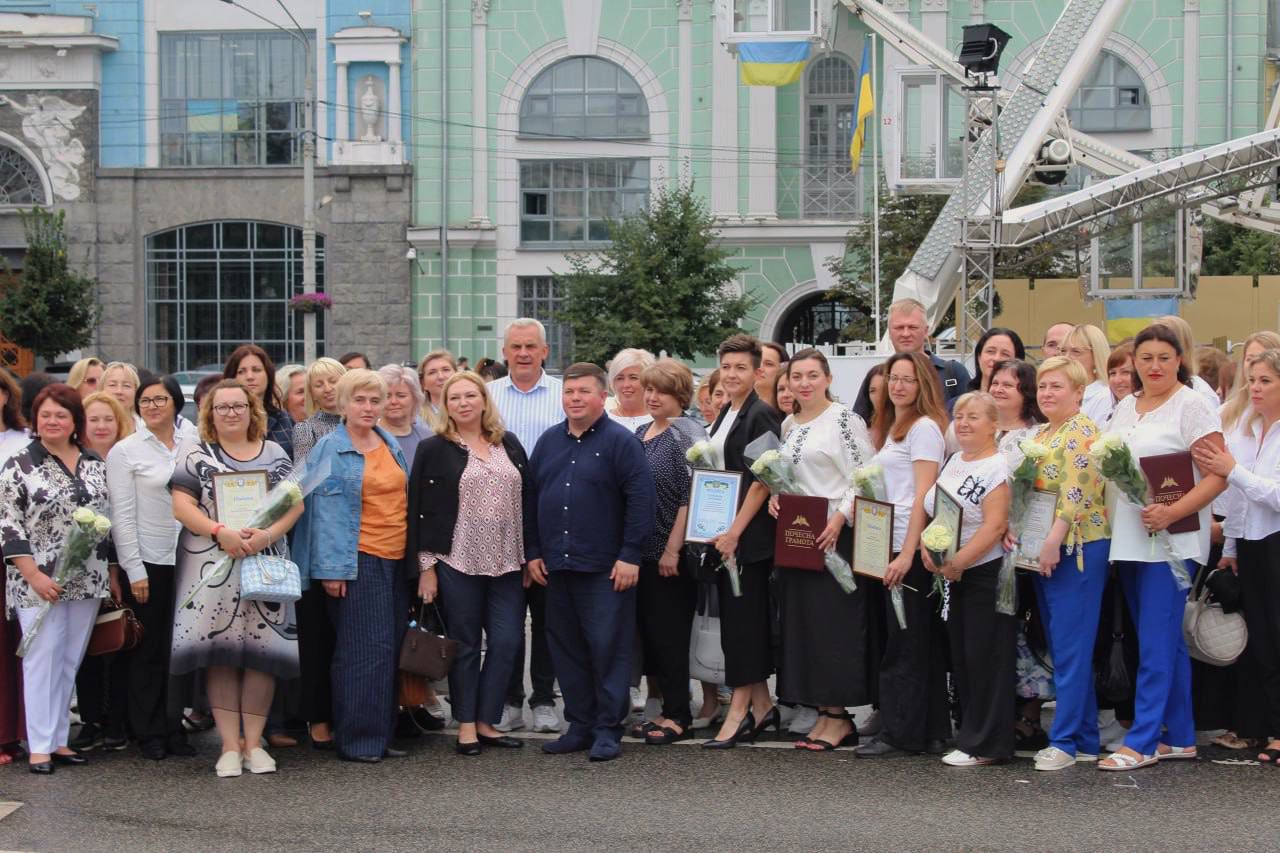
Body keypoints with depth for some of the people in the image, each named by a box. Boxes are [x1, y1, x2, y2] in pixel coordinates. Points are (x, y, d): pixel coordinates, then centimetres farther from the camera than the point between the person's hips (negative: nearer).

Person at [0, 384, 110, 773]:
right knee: (43, 659, -3)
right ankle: (39, 747, 2)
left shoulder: (95, 465, 10)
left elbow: (108, 519, 16)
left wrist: (111, 570, 12)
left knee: (70, 660, 8)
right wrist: (34, 575, -14)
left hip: (88, 581, 5)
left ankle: (59, 739, 16)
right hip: (39, 584, -4)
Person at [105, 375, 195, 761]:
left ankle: (174, 727, 16)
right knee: (148, 651, 4)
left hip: (187, 561, 3)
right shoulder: (125, 452, -2)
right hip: (148, 564, -3)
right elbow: (122, 516, -5)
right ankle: (149, 733, 14)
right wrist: (134, 570, -10)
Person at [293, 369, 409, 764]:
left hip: (395, 559, 6)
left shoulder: (391, 444, 14)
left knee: (390, 648, 7)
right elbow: (324, 512, -7)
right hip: (357, 561, -6)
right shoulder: (330, 450, -4)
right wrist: (332, 569, -14)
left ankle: (381, 734, 14)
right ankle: (357, 739, -1)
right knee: (364, 649, -8)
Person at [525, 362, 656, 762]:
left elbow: (640, 500, -10)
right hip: (556, 566, 6)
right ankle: (579, 726, 18)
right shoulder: (549, 441, 13)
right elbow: (530, 499, 16)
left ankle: (608, 731, 4)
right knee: (566, 649, 9)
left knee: (608, 648, -3)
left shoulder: (621, 441, -4)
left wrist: (630, 556, -14)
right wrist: (533, 552, 10)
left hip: (605, 568, -6)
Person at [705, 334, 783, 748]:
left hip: (749, 533, -9)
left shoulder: (761, 415, -11)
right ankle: (762, 706, 18)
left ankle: (739, 712, -4)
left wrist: (735, 531, -19)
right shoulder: (725, 414, 15)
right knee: (736, 616, 10)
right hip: (724, 531, 9)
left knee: (744, 617, -7)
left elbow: (762, 480, -16)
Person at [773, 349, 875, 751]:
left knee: (834, 623, -6)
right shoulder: (788, 426, 15)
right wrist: (775, 498, 4)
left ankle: (838, 714, 2)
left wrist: (840, 517, -21)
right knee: (801, 623, 7)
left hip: (835, 535, -7)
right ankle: (825, 713, 14)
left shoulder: (845, 420, -7)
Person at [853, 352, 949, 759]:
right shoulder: (891, 428, 20)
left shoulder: (924, 427, -7)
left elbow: (923, 496, -14)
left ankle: (900, 733, 0)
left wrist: (907, 554, -20)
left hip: (911, 548, -9)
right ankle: (930, 732, 12)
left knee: (905, 643, -5)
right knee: (921, 643, 9)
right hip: (891, 547, 9)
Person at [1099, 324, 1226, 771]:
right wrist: (1104, 511, 5)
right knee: (1167, 642, 13)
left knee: (1156, 644, -7)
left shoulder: (1191, 406, -7)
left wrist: (1172, 512, -24)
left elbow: (1217, 476, -13)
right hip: (1127, 542, 7)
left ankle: (1141, 742, -4)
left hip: (1170, 542, -7)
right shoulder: (1124, 407, 15)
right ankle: (1179, 736, 20)